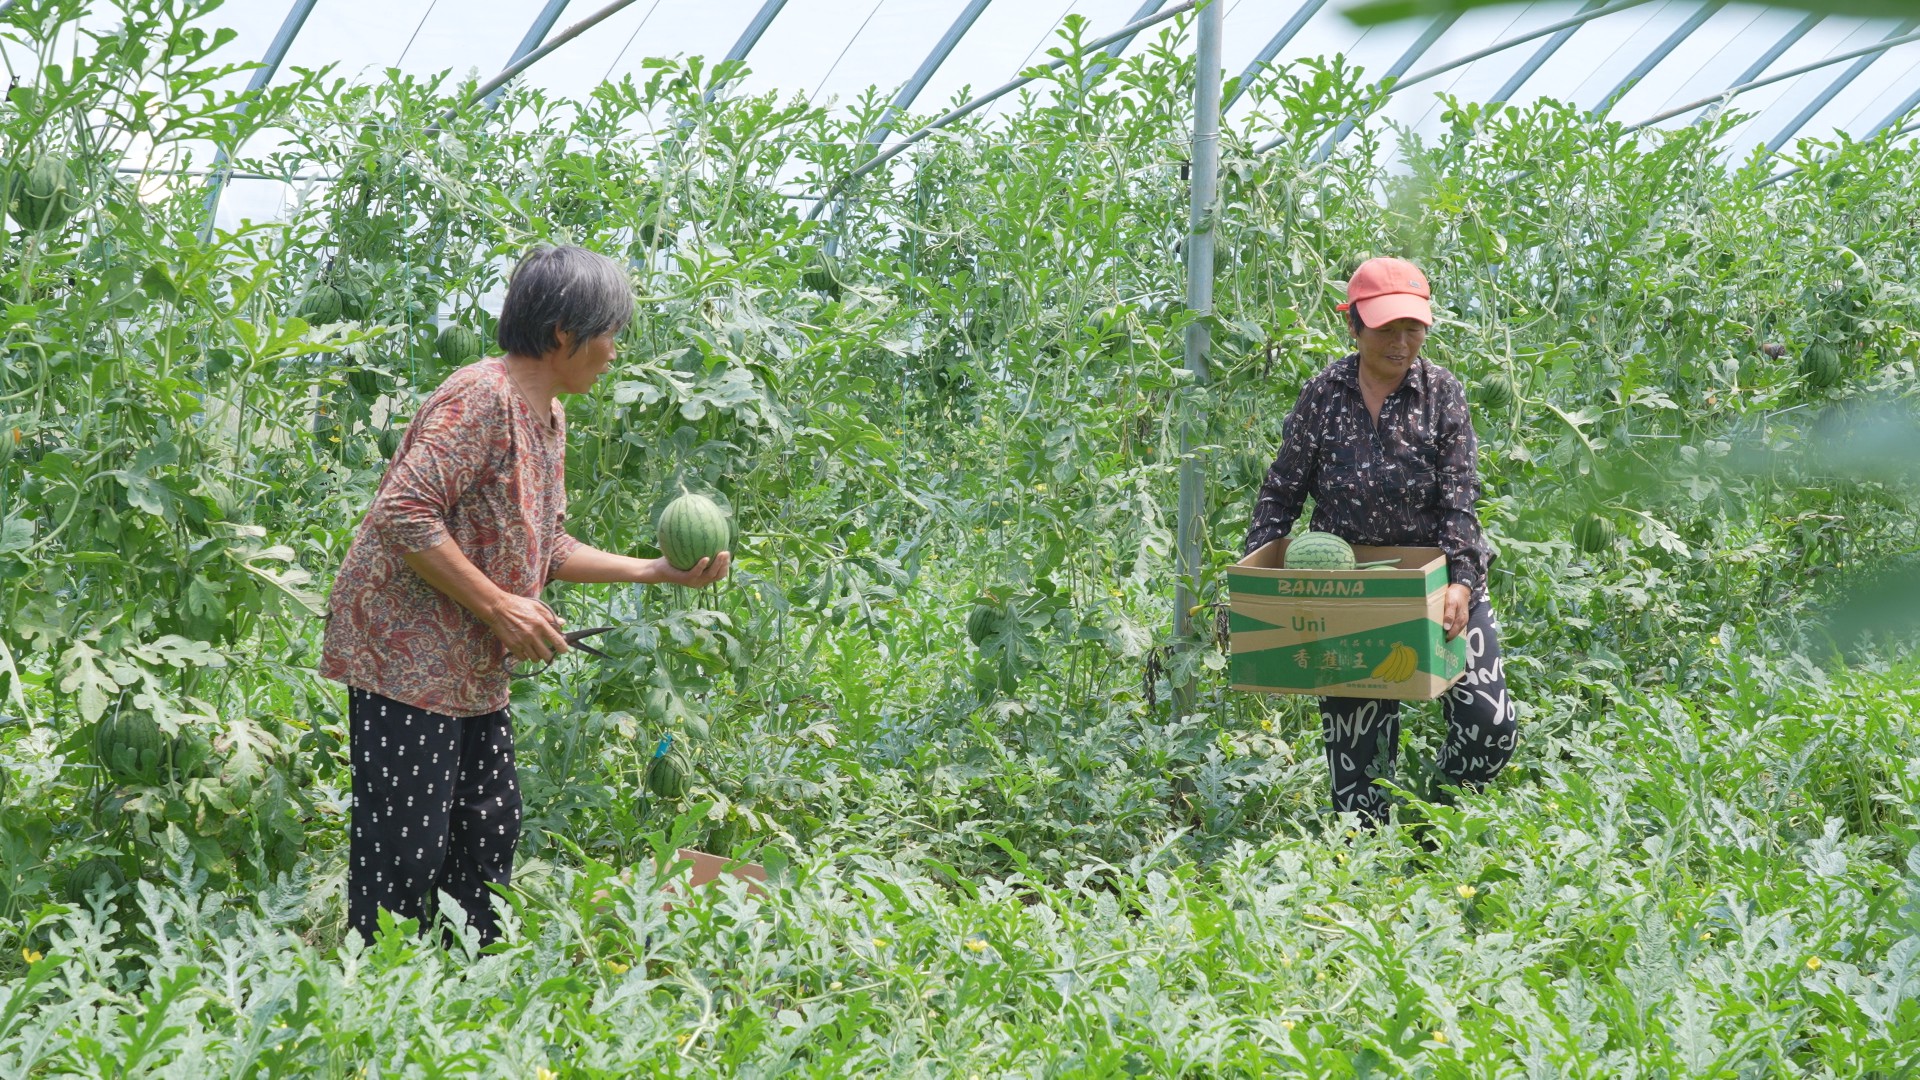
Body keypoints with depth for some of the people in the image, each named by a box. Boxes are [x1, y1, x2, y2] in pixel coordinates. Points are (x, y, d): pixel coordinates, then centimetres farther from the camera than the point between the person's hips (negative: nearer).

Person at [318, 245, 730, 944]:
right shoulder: (482, 396, -18)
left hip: (475, 671, 10)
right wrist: (500, 606, -23)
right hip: (406, 658, -10)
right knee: (406, 852, -9)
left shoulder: (548, 417, 14)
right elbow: (403, 515, -26)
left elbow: (543, 547, 20)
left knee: (489, 832, 13)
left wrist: (654, 571, 13)